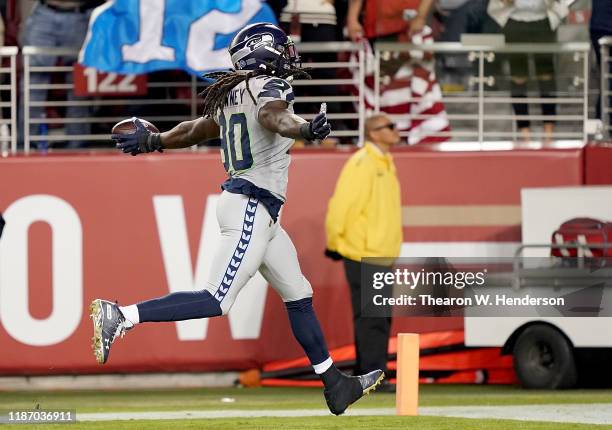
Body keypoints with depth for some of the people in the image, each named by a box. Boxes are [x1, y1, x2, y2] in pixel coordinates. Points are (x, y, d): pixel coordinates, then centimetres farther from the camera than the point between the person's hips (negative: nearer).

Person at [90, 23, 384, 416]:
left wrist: (153, 141, 41)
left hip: (260, 214, 10)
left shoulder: (232, 96, 14)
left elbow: (193, 131, 24)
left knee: (299, 295, 15)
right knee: (217, 302, -15)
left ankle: (335, 385, 21)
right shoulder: (272, 86, -10)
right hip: (252, 209, -10)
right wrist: (305, 130, -54)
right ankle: (120, 317, -19)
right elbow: (272, 117, -34)